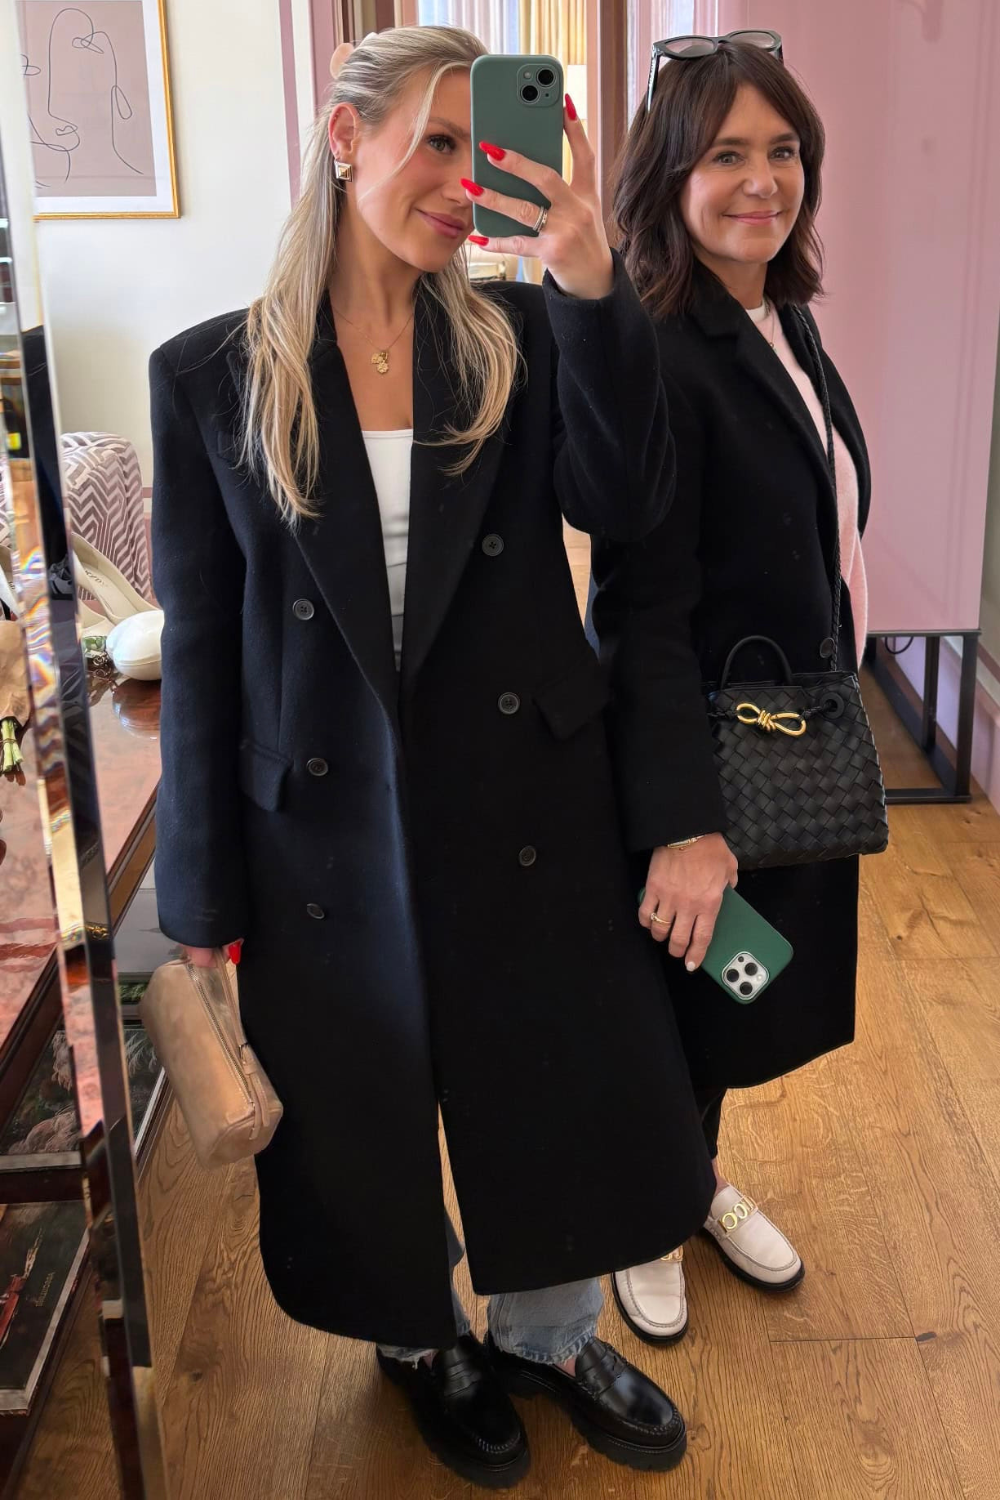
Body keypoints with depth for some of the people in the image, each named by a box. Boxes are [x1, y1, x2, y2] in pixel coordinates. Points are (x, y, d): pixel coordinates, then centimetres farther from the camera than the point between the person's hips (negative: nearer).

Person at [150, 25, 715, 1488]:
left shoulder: (518, 341, 0)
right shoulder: (212, 375, -5)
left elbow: (623, 505, -15)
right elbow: (200, 644, -4)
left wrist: (590, 287, -27)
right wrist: (207, 898, -3)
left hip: (524, 803, 2)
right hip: (326, 820, -1)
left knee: (559, 1087, 15)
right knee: (368, 1118, 16)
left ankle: (545, 1335, 45)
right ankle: (422, 1340, 47)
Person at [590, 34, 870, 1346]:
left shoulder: (783, 321, 5)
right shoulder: (654, 356, -23)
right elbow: (643, 614, -25)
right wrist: (683, 824, -27)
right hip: (698, 750, -8)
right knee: (671, 1002, 13)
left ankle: (701, 1181, 47)